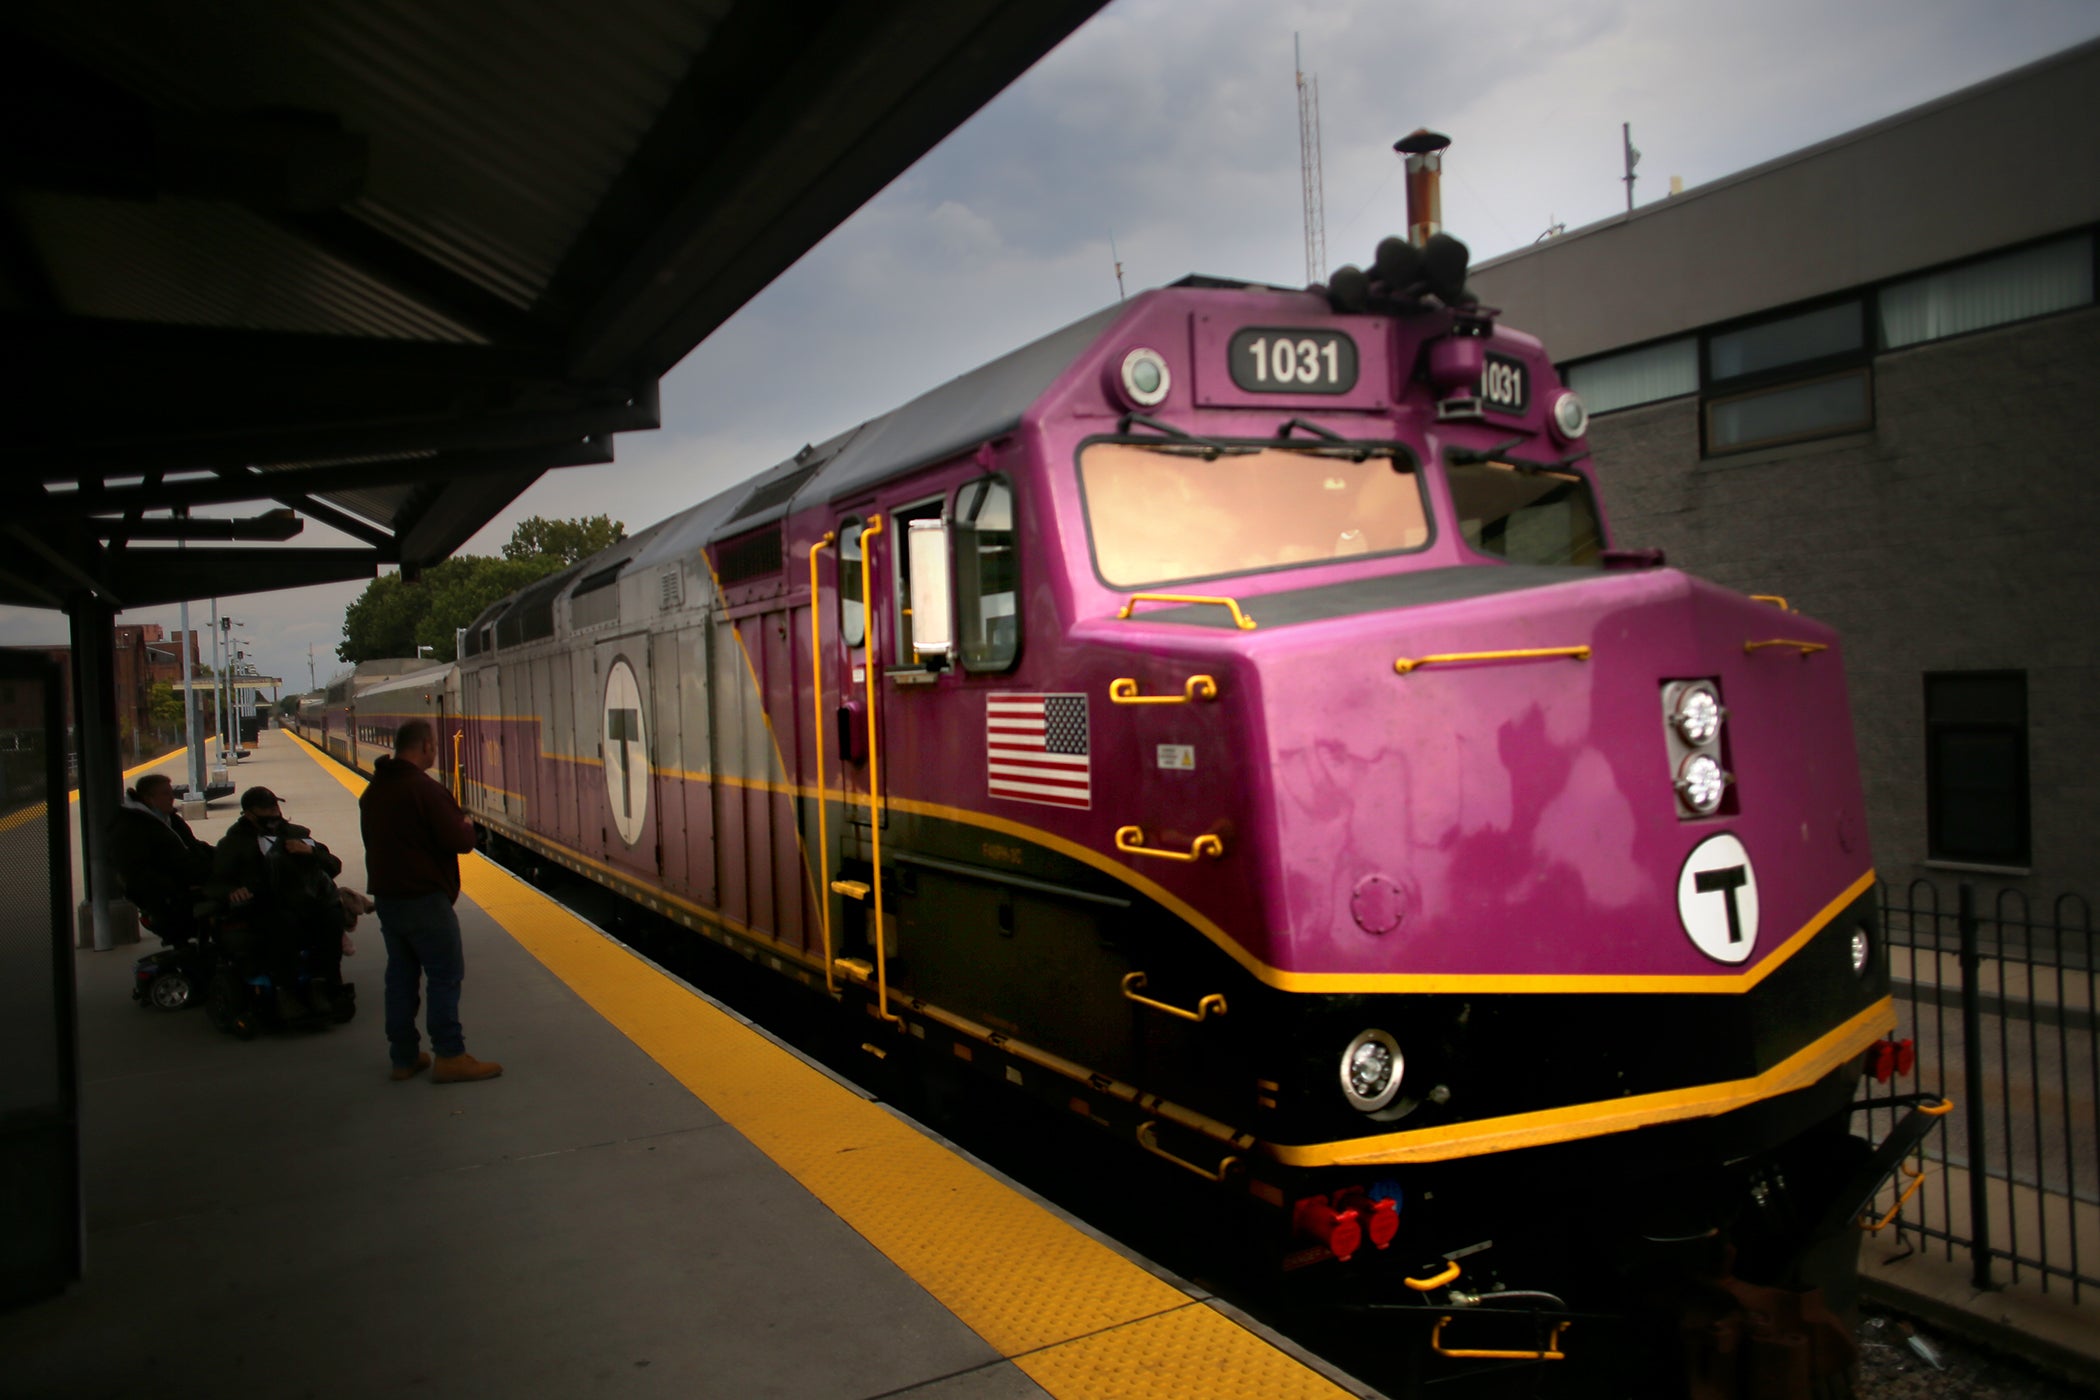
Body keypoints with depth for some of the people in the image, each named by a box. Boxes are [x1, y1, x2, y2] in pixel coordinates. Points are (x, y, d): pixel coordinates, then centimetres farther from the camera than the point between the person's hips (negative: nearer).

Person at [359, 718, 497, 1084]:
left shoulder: (373, 791, 12)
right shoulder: (424, 789, -17)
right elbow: (459, 842, -20)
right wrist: (467, 826, 2)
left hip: (386, 897, 9)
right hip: (424, 899, -9)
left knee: (400, 975, 13)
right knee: (445, 975, -3)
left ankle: (404, 1057, 17)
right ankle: (449, 1057, -2)